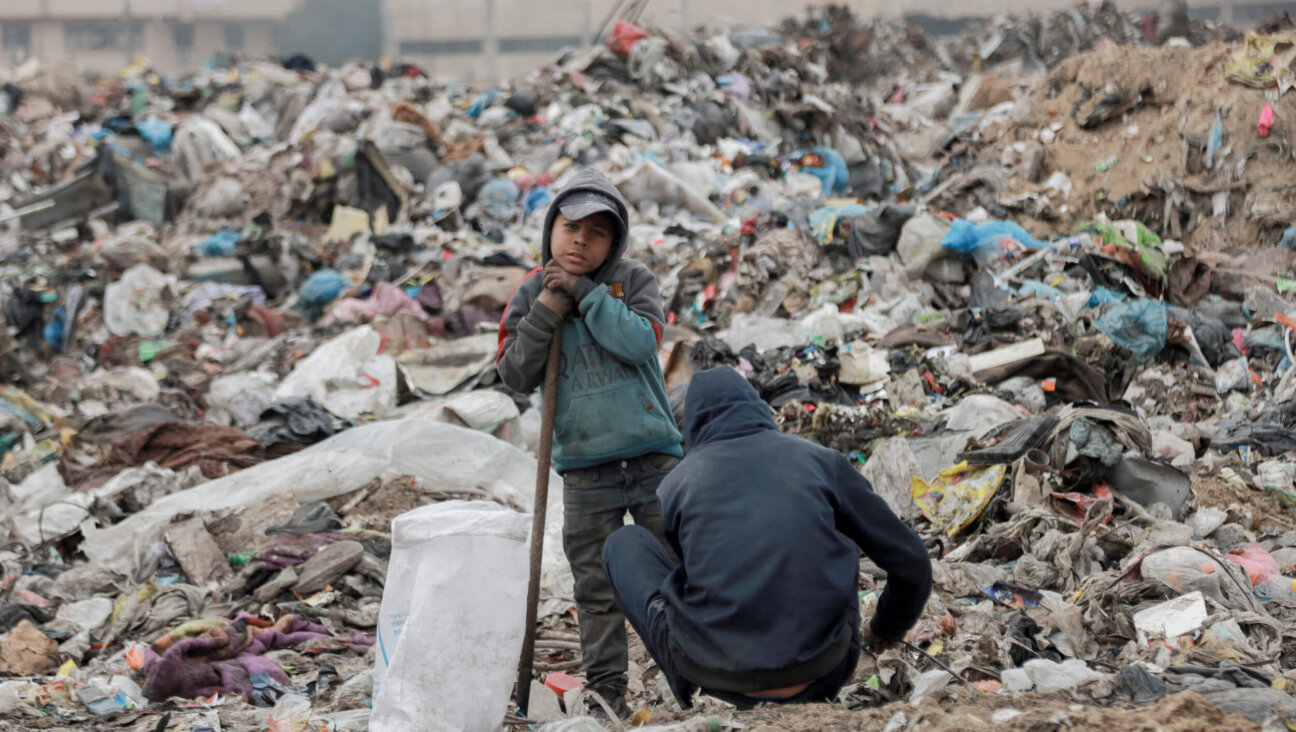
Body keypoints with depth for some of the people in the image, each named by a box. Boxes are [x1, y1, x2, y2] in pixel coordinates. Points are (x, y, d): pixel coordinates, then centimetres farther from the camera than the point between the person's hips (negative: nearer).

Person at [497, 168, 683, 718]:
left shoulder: (633, 281, -2)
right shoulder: (530, 295, 4)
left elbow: (641, 341, -19)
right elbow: (516, 374, -3)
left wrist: (583, 290, -20)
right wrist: (546, 312, -15)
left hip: (653, 454, -1)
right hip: (585, 467, 1)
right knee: (597, 585, 4)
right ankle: (605, 689, 12)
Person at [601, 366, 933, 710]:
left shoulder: (675, 484, 9)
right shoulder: (822, 461, 9)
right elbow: (911, 562, 13)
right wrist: (887, 629, 34)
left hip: (715, 671, -1)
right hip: (816, 669, 1)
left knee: (624, 542, 20)